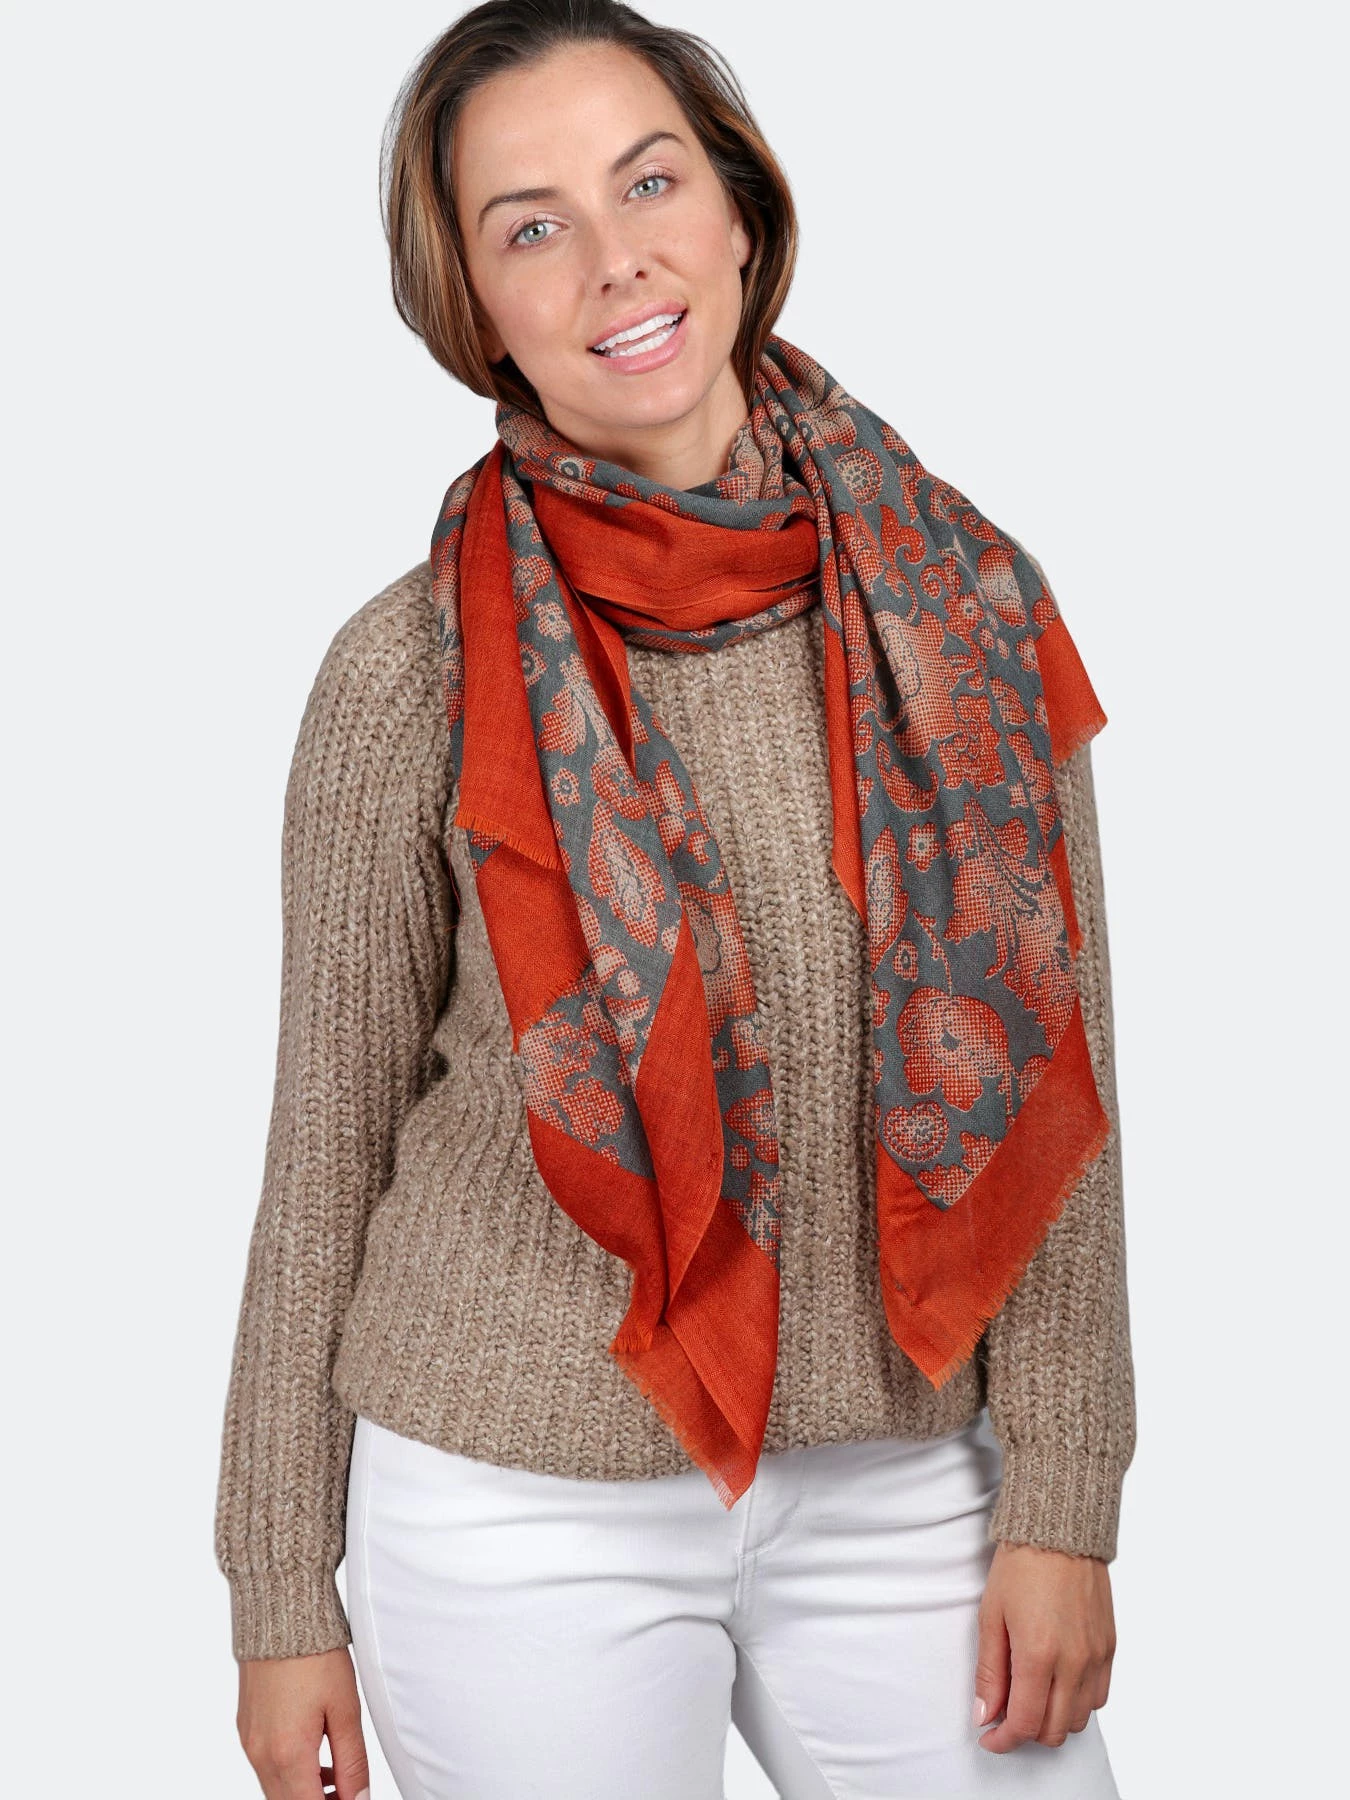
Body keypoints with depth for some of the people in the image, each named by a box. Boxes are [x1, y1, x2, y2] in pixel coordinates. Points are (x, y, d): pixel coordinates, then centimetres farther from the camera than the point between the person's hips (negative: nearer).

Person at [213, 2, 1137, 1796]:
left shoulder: (960, 603, -4)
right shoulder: (413, 670, -9)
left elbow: (1049, 1067, 1)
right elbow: (328, 1139, -2)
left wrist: (1061, 1503, -1)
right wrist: (284, 1597, 2)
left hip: (899, 1492, 3)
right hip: (523, 1511, -2)